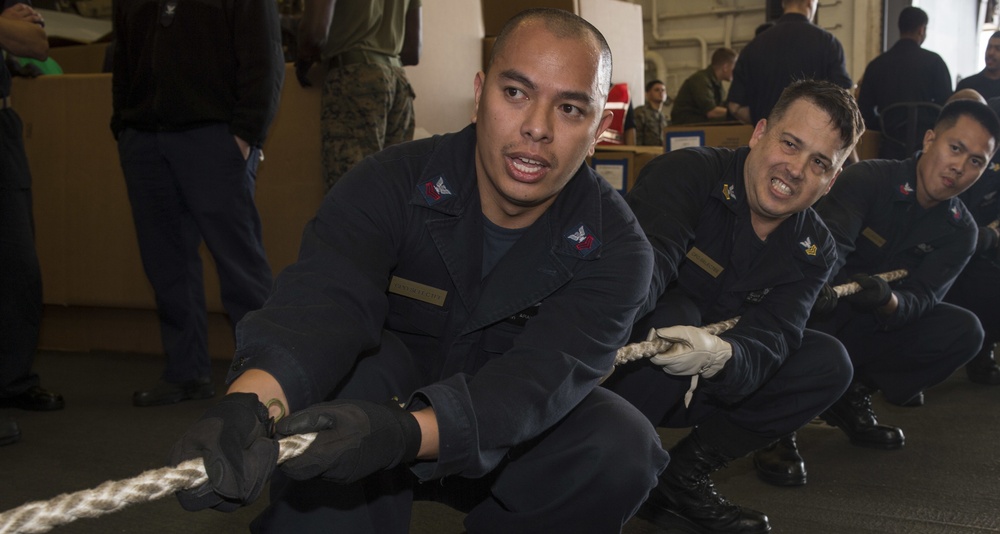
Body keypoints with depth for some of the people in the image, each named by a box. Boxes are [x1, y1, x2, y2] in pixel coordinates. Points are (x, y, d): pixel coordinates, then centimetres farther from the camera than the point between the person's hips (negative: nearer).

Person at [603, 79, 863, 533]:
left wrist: (718, 355, -42)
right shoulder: (688, 174, -17)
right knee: (674, 312, -34)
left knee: (829, 362, -9)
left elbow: (770, 337, -18)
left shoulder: (813, 249, -1)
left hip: (708, 387, 5)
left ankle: (681, 477, -7)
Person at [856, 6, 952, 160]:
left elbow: (865, 111, 7)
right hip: (926, 143, -2)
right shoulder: (933, 61, -2)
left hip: (891, 147, 2)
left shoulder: (876, 64, 5)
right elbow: (946, 105, -4)